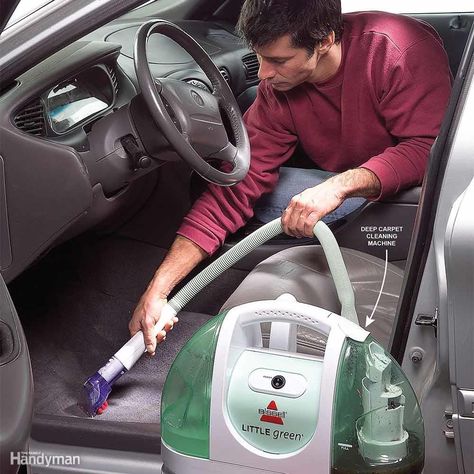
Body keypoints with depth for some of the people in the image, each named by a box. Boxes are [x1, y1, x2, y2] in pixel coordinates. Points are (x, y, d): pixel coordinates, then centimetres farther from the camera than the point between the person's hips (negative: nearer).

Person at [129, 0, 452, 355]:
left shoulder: (398, 49, -28)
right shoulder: (278, 89, -14)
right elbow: (235, 187, -16)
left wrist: (343, 184, -48)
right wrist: (158, 289, -22)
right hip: (346, 191, 5)